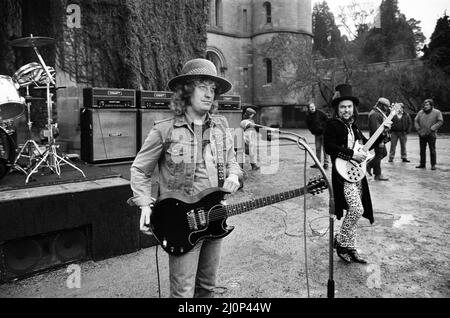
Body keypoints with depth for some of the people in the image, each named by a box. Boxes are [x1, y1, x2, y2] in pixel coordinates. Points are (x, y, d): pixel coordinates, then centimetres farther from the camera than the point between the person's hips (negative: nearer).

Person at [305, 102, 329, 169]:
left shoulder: (320, 113, -10)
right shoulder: (308, 116, 3)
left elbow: (327, 120, -6)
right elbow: (308, 125, 15)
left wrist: (324, 128, -9)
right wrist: (312, 131, 6)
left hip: (323, 133, -5)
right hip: (316, 134, 5)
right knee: (317, 148, 9)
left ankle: (326, 163, 0)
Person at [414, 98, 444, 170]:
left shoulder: (437, 112, -2)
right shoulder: (420, 112, 8)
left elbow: (440, 122, -8)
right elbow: (416, 121, 11)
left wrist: (432, 129, -15)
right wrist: (418, 129, -1)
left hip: (431, 135, -3)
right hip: (422, 135, 3)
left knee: (432, 150, -1)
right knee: (422, 150, 8)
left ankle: (433, 165, 6)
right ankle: (422, 163, 17)